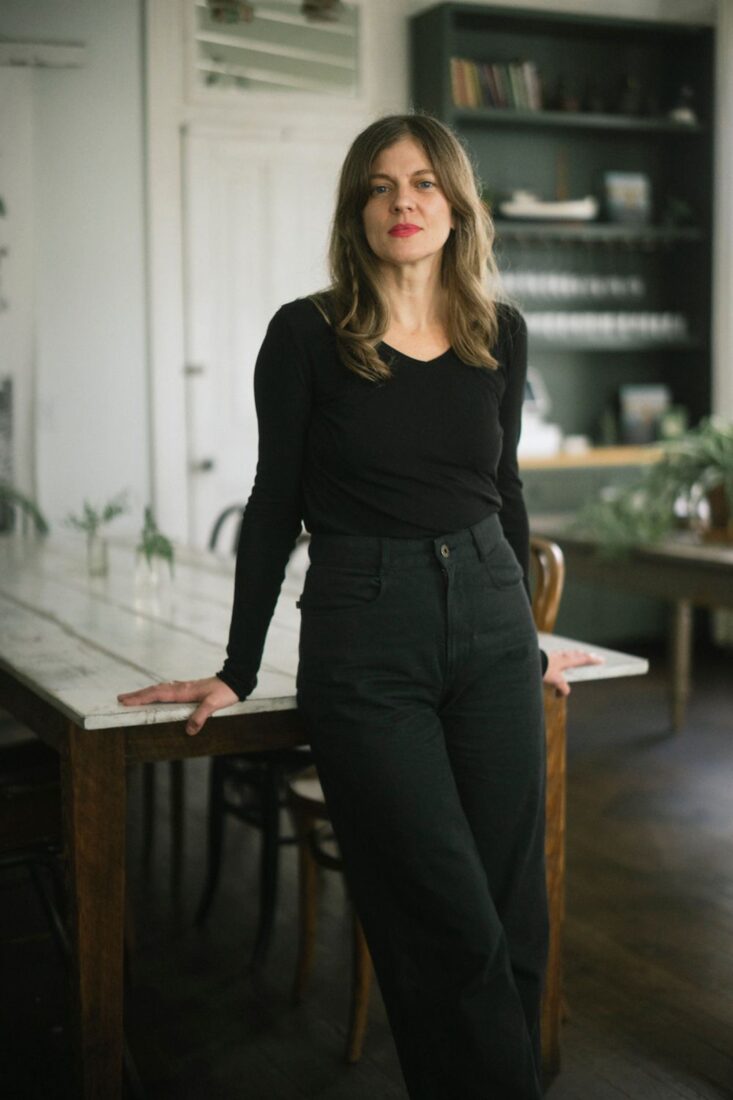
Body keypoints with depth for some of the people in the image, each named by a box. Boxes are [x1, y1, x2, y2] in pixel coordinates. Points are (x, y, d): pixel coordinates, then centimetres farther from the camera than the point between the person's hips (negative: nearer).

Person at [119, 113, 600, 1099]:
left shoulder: (500, 333, 8)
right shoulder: (308, 335, -2)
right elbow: (276, 502, 2)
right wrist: (239, 670, 5)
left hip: (489, 630, 4)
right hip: (363, 646, -3)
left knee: (514, 917, 5)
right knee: (452, 929, -3)